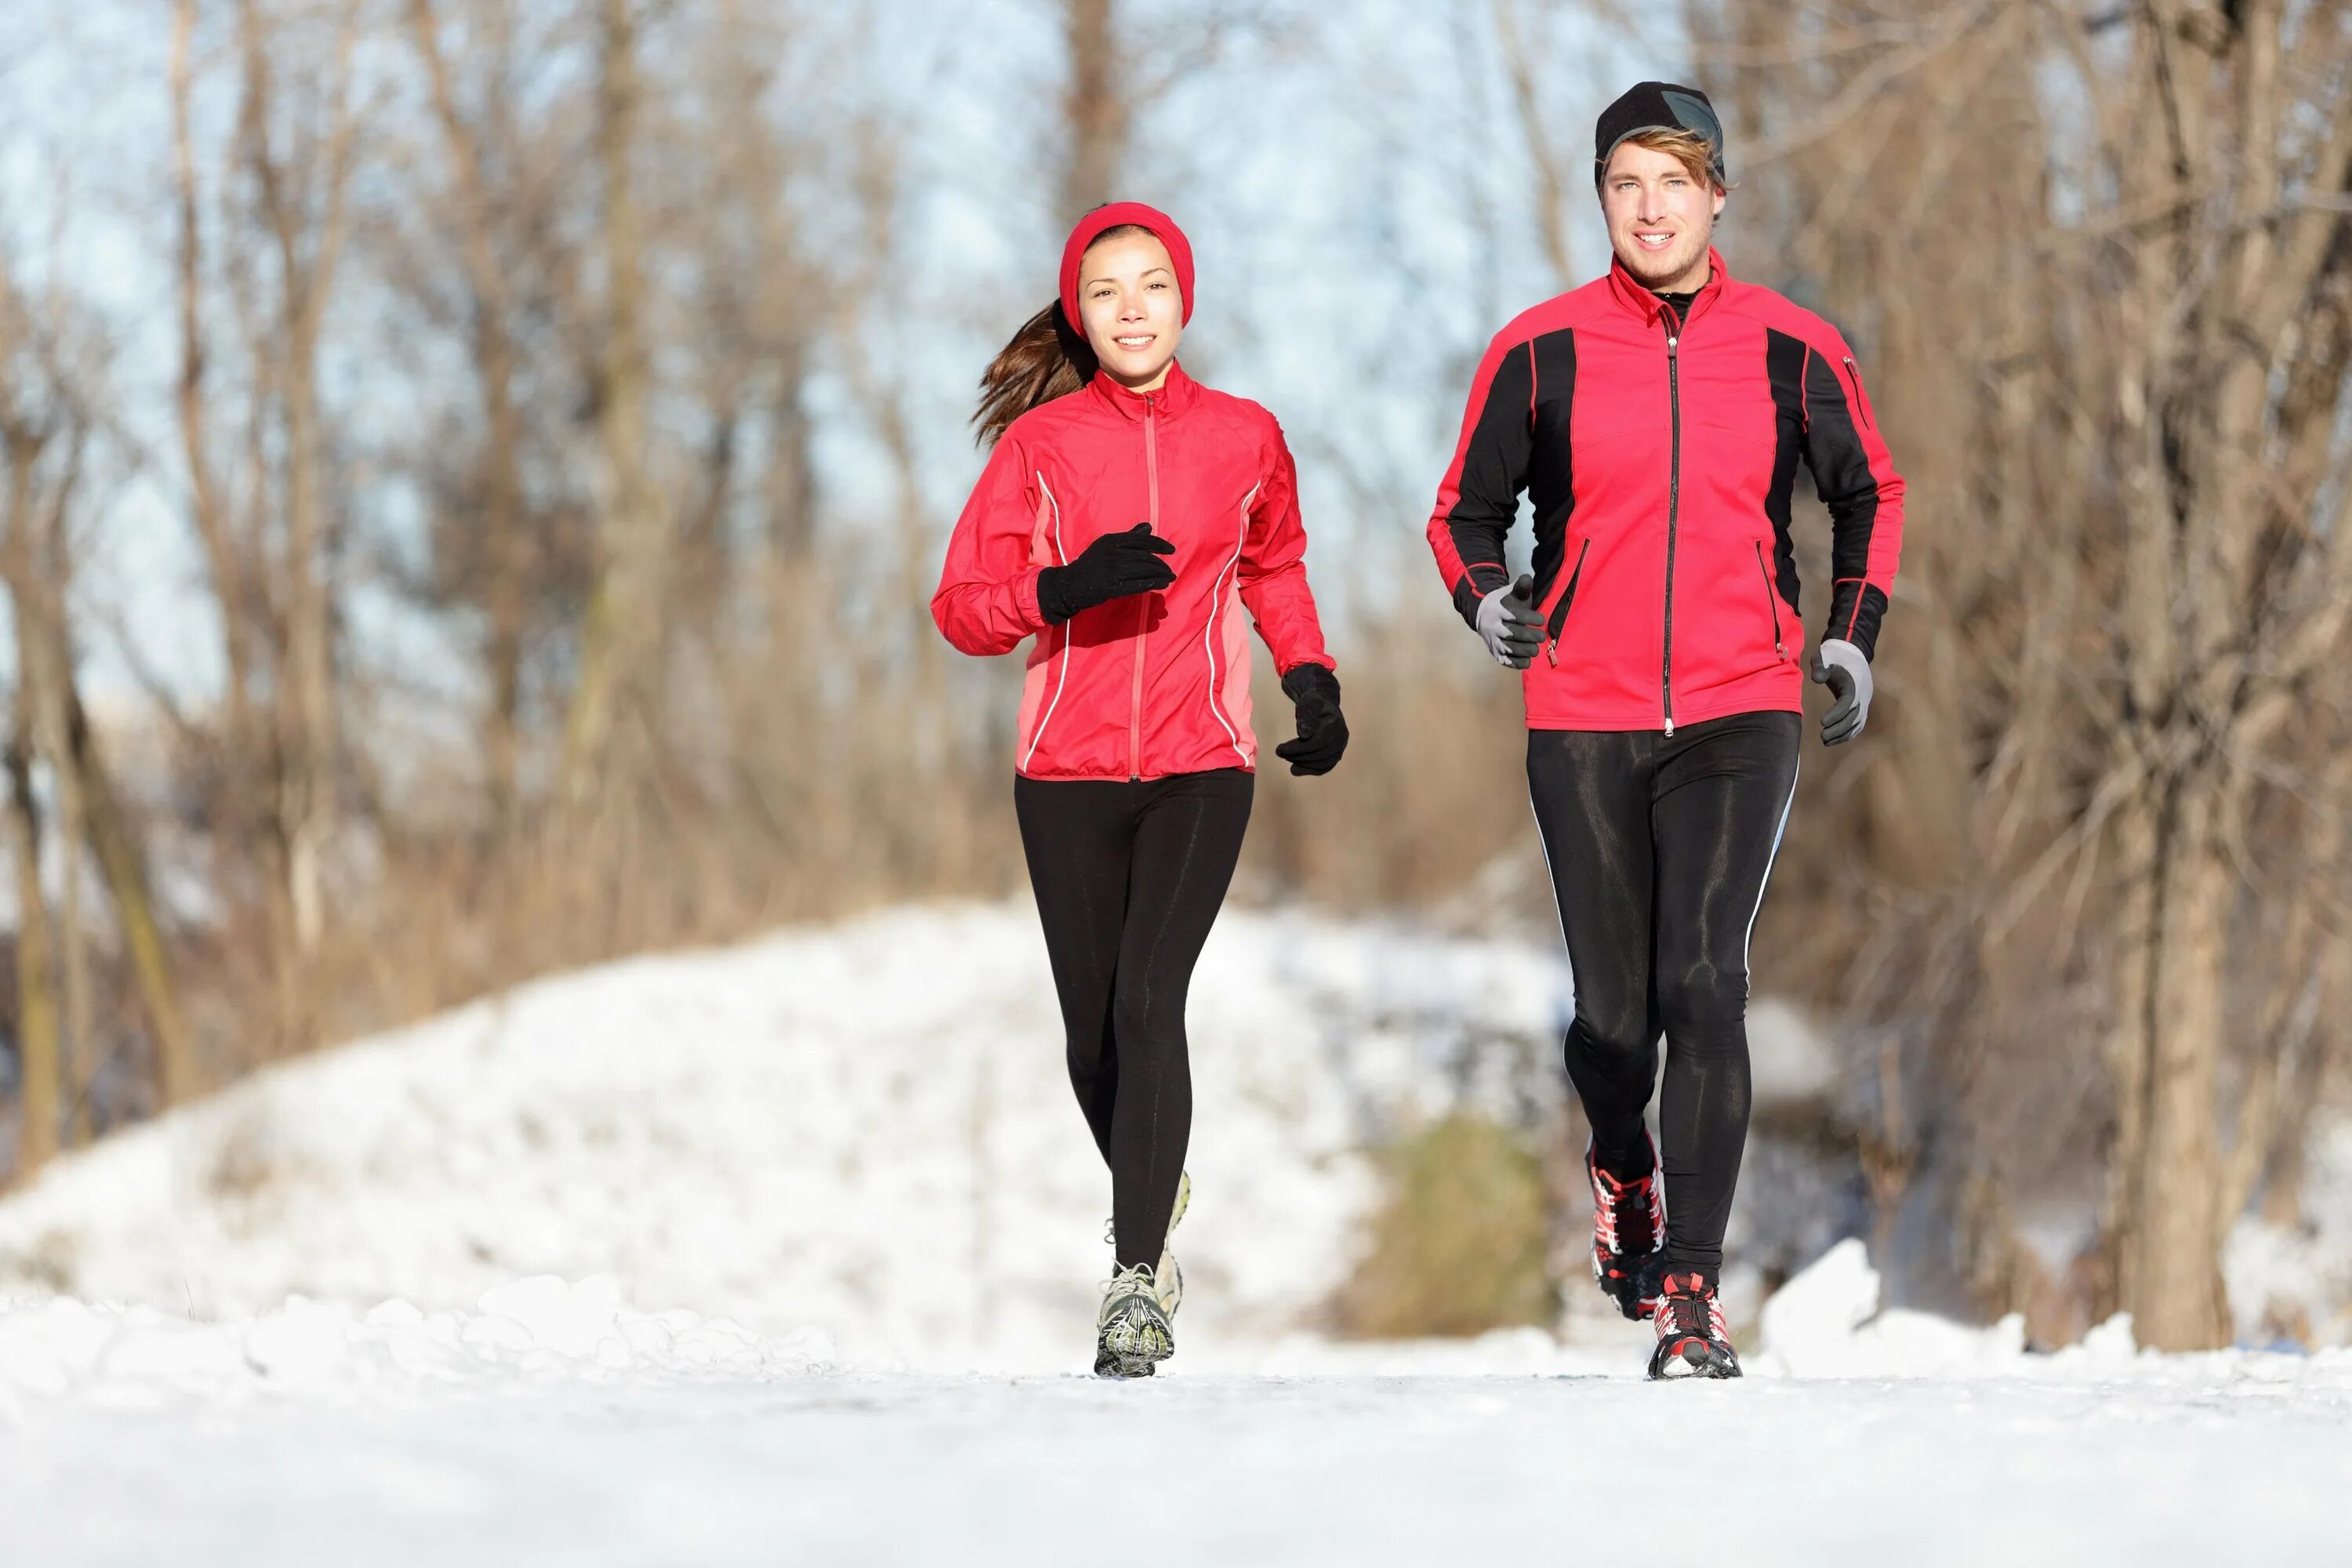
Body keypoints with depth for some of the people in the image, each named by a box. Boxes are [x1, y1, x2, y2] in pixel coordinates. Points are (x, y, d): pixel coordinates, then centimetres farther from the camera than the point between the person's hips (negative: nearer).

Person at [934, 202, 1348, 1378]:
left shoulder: (1244, 437, 5)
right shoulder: (1043, 442, 0)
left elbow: (1274, 569, 24)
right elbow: (962, 607, -2)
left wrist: (1313, 682, 9)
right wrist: (1068, 586, -20)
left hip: (1199, 768, -1)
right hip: (1068, 773, 1)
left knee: (1147, 1003, -19)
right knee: (1094, 1035, 6)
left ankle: (1136, 1279, -20)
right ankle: (1155, 1197, 36)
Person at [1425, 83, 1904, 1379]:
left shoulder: (1792, 350, 2)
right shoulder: (1540, 351, 0)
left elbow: (1869, 494, 18)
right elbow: (1466, 508, 11)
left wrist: (1853, 633, 6)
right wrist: (1484, 596, -9)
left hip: (1740, 713, -1)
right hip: (1583, 719, 1)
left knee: (1703, 980, -18)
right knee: (1611, 1013, 6)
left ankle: (1691, 1292, -16)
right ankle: (1622, 1166, 41)